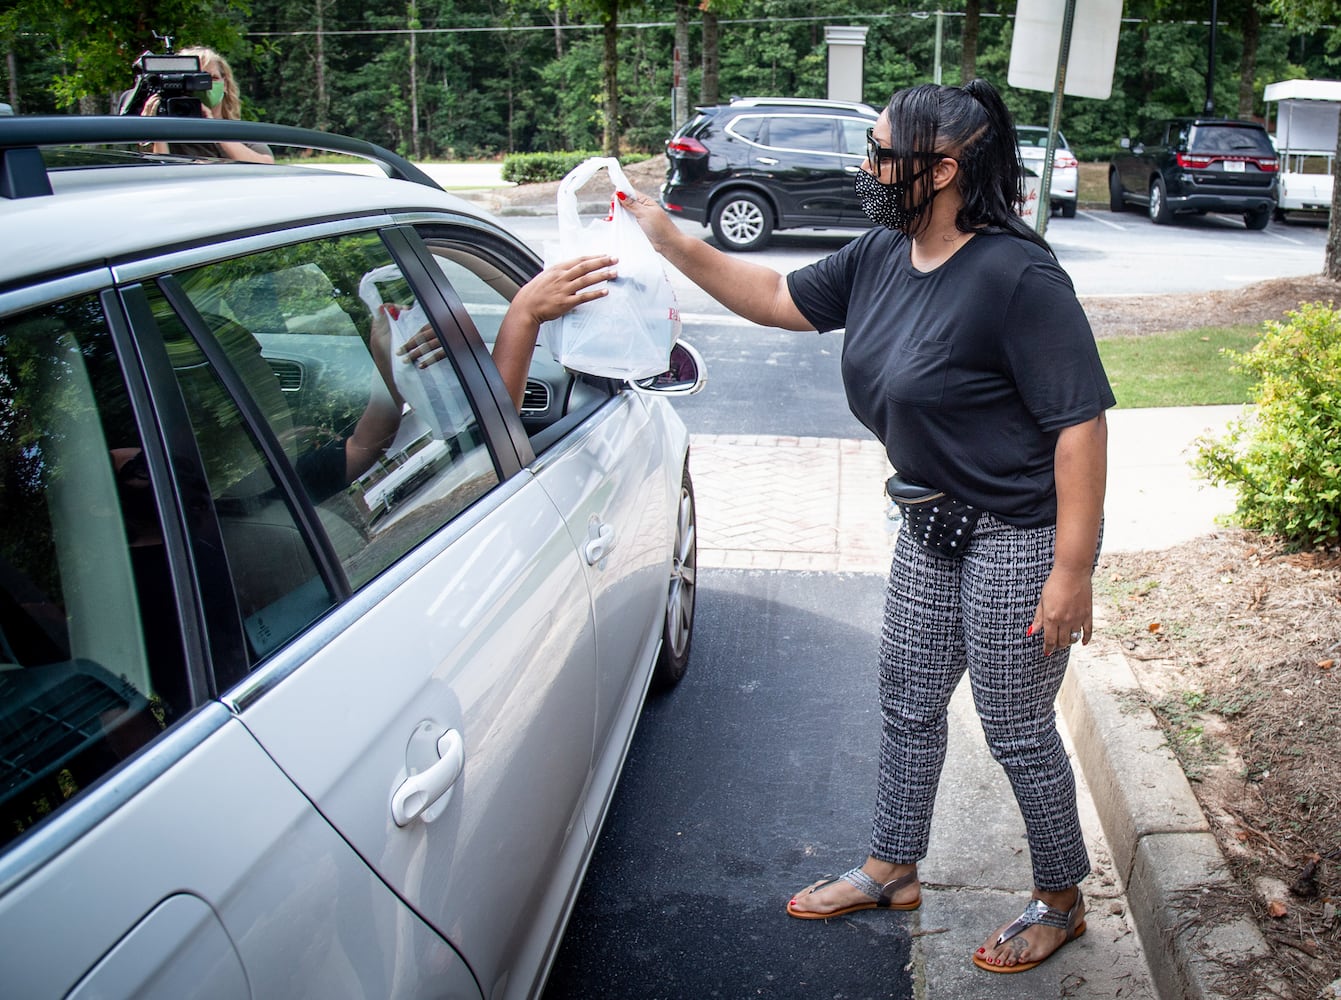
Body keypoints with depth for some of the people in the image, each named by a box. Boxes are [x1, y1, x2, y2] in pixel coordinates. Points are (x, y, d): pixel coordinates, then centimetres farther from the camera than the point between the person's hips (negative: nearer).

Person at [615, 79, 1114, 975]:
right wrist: (671, 240, 3)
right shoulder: (881, 256, 0)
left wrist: (1071, 573, -24)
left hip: (1021, 537, -8)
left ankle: (1061, 901, 31)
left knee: (1018, 731, 6)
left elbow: (1082, 422, -24)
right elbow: (778, 299, 12)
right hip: (934, 524, 8)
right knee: (908, 704, 19)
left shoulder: (1018, 276, -25)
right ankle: (892, 870, 40)